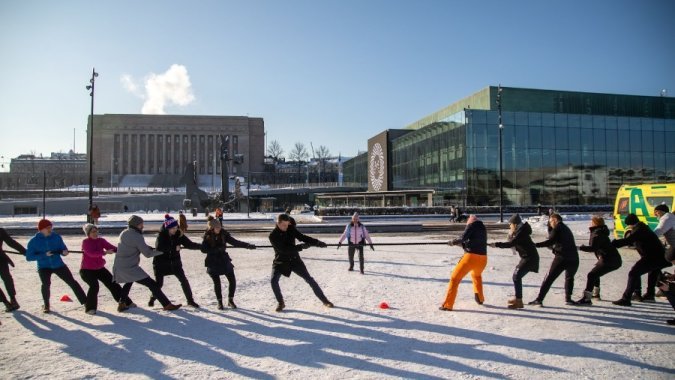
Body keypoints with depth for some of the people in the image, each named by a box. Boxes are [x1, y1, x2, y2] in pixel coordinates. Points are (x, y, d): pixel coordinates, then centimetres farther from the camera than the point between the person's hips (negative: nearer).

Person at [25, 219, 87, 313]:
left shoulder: (56, 237, -4)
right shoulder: (34, 241, -9)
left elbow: (63, 248, 4)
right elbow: (29, 257, -11)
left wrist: (64, 252, -20)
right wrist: (44, 255, -24)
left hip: (58, 265, 2)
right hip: (44, 267, -1)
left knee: (72, 282, -2)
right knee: (46, 284, -22)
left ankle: (85, 302, 5)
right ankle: (46, 305, 5)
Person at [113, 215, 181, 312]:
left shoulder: (123, 233, 8)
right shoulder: (137, 237, -17)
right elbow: (148, 254, -14)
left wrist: (150, 248, 5)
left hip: (118, 267, 9)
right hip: (131, 268, -8)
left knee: (129, 282, 38)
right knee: (152, 285, -6)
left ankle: (122, 304, 34)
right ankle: (167, 304, -8)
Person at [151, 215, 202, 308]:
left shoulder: (179, 235, -6)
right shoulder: (161, 235, -16)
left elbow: (190, 244, -8)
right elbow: (159, 248, -30)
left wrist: (202, 246, -21)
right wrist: (174, 248, -33)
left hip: (175, 262, 3)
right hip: (161, 263, -3)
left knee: (184, 280, -3)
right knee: (159, 283, 1)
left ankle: (190, 300, 8)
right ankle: (152, 299, 31)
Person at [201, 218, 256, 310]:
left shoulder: (223, 234, -4)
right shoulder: (207, 236, -10)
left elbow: (235, 242, -3)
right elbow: (203, 249, -16)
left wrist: (247, 245, -13)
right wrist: (217, 249, -25)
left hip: (224, 260, 3)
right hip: (213, 263, -3)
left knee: (232, 281, 0)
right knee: (217, 283, 3)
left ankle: (230, 300, 19)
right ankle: (219, 302, 22)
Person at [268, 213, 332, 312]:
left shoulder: (291, 229, -7)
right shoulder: (273, 235, -19)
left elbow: (302, 237, -4)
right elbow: (283, 249, -28)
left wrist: (317, 242, -19)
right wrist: (300, 247, -34)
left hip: (294, 260, 2)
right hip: (280, 262, -2)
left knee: (309, 279, -1)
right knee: (273, 281, -20)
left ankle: (325, 300, 9)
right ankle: (281, 303, 3)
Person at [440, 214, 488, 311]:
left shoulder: (472, 225, 3)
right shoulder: (482, 228, 22)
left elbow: (463, 238, -10)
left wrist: (454, 242, 5)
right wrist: (462, 243, 24)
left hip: (471, 257, -7)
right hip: (483, 258, 7)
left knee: (455, 278, -1)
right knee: (477, 275, 37)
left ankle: (448, 305, -6)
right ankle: (480, 298, 38)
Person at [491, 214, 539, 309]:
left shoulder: (522, 232, -19)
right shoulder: (518, 231, 10)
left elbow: (510, 244, -27)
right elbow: (512, 245, 13)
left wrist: (496, 244, -23)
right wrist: (511, 234, -3)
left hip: (530, 258, -10)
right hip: (526, 257, 10)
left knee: (517, 276, -15)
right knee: (516, 275, 18)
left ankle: (519, 302, -15)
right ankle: (517, 298, 32)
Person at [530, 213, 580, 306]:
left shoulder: (557, 228, 0)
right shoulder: (567, 229, 24)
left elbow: (550, 241, -12)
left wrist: (536, 245, -11)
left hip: (562, 258, -7)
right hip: (574, 258, 7)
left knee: (548, 278, -2)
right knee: (569, 278, 26)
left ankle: (539, 299, -4)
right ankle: (568, 299, 18)